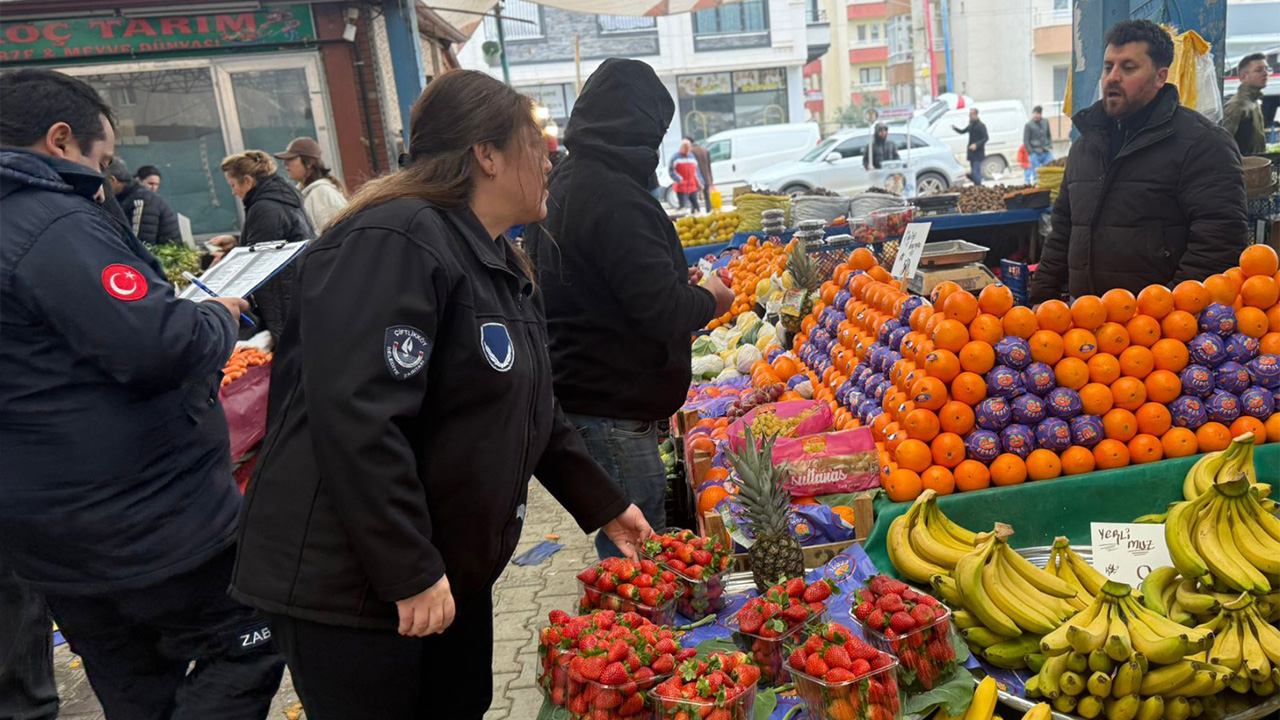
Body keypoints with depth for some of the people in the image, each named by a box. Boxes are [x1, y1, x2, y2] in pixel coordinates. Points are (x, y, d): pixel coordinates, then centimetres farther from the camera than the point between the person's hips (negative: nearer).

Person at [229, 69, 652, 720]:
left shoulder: (497, 263, 10)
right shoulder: (392, 243, -22)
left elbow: (530, 410, 18)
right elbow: (356, 420, -29)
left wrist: (603, 504, 19)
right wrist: (413, 573, -24)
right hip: (345, 585, -9)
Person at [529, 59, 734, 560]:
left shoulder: (566, 184, 12)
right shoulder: (614, 196, -20)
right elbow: (662, 311, -24)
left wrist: (689, 297, 16)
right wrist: (709, 300, -3)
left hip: (582, 395, 10)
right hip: (613, 409, -10)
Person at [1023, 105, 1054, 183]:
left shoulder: (1045, 122, 9)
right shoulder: (1029, 125, -4)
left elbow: (1049, 135, 20)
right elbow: (1025, 140, -5)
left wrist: (1050, 146, 7)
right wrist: (1031, 152, -9)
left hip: (1046, 151, 4)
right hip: (1035, 153, -4)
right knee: (1036, 172, -4)